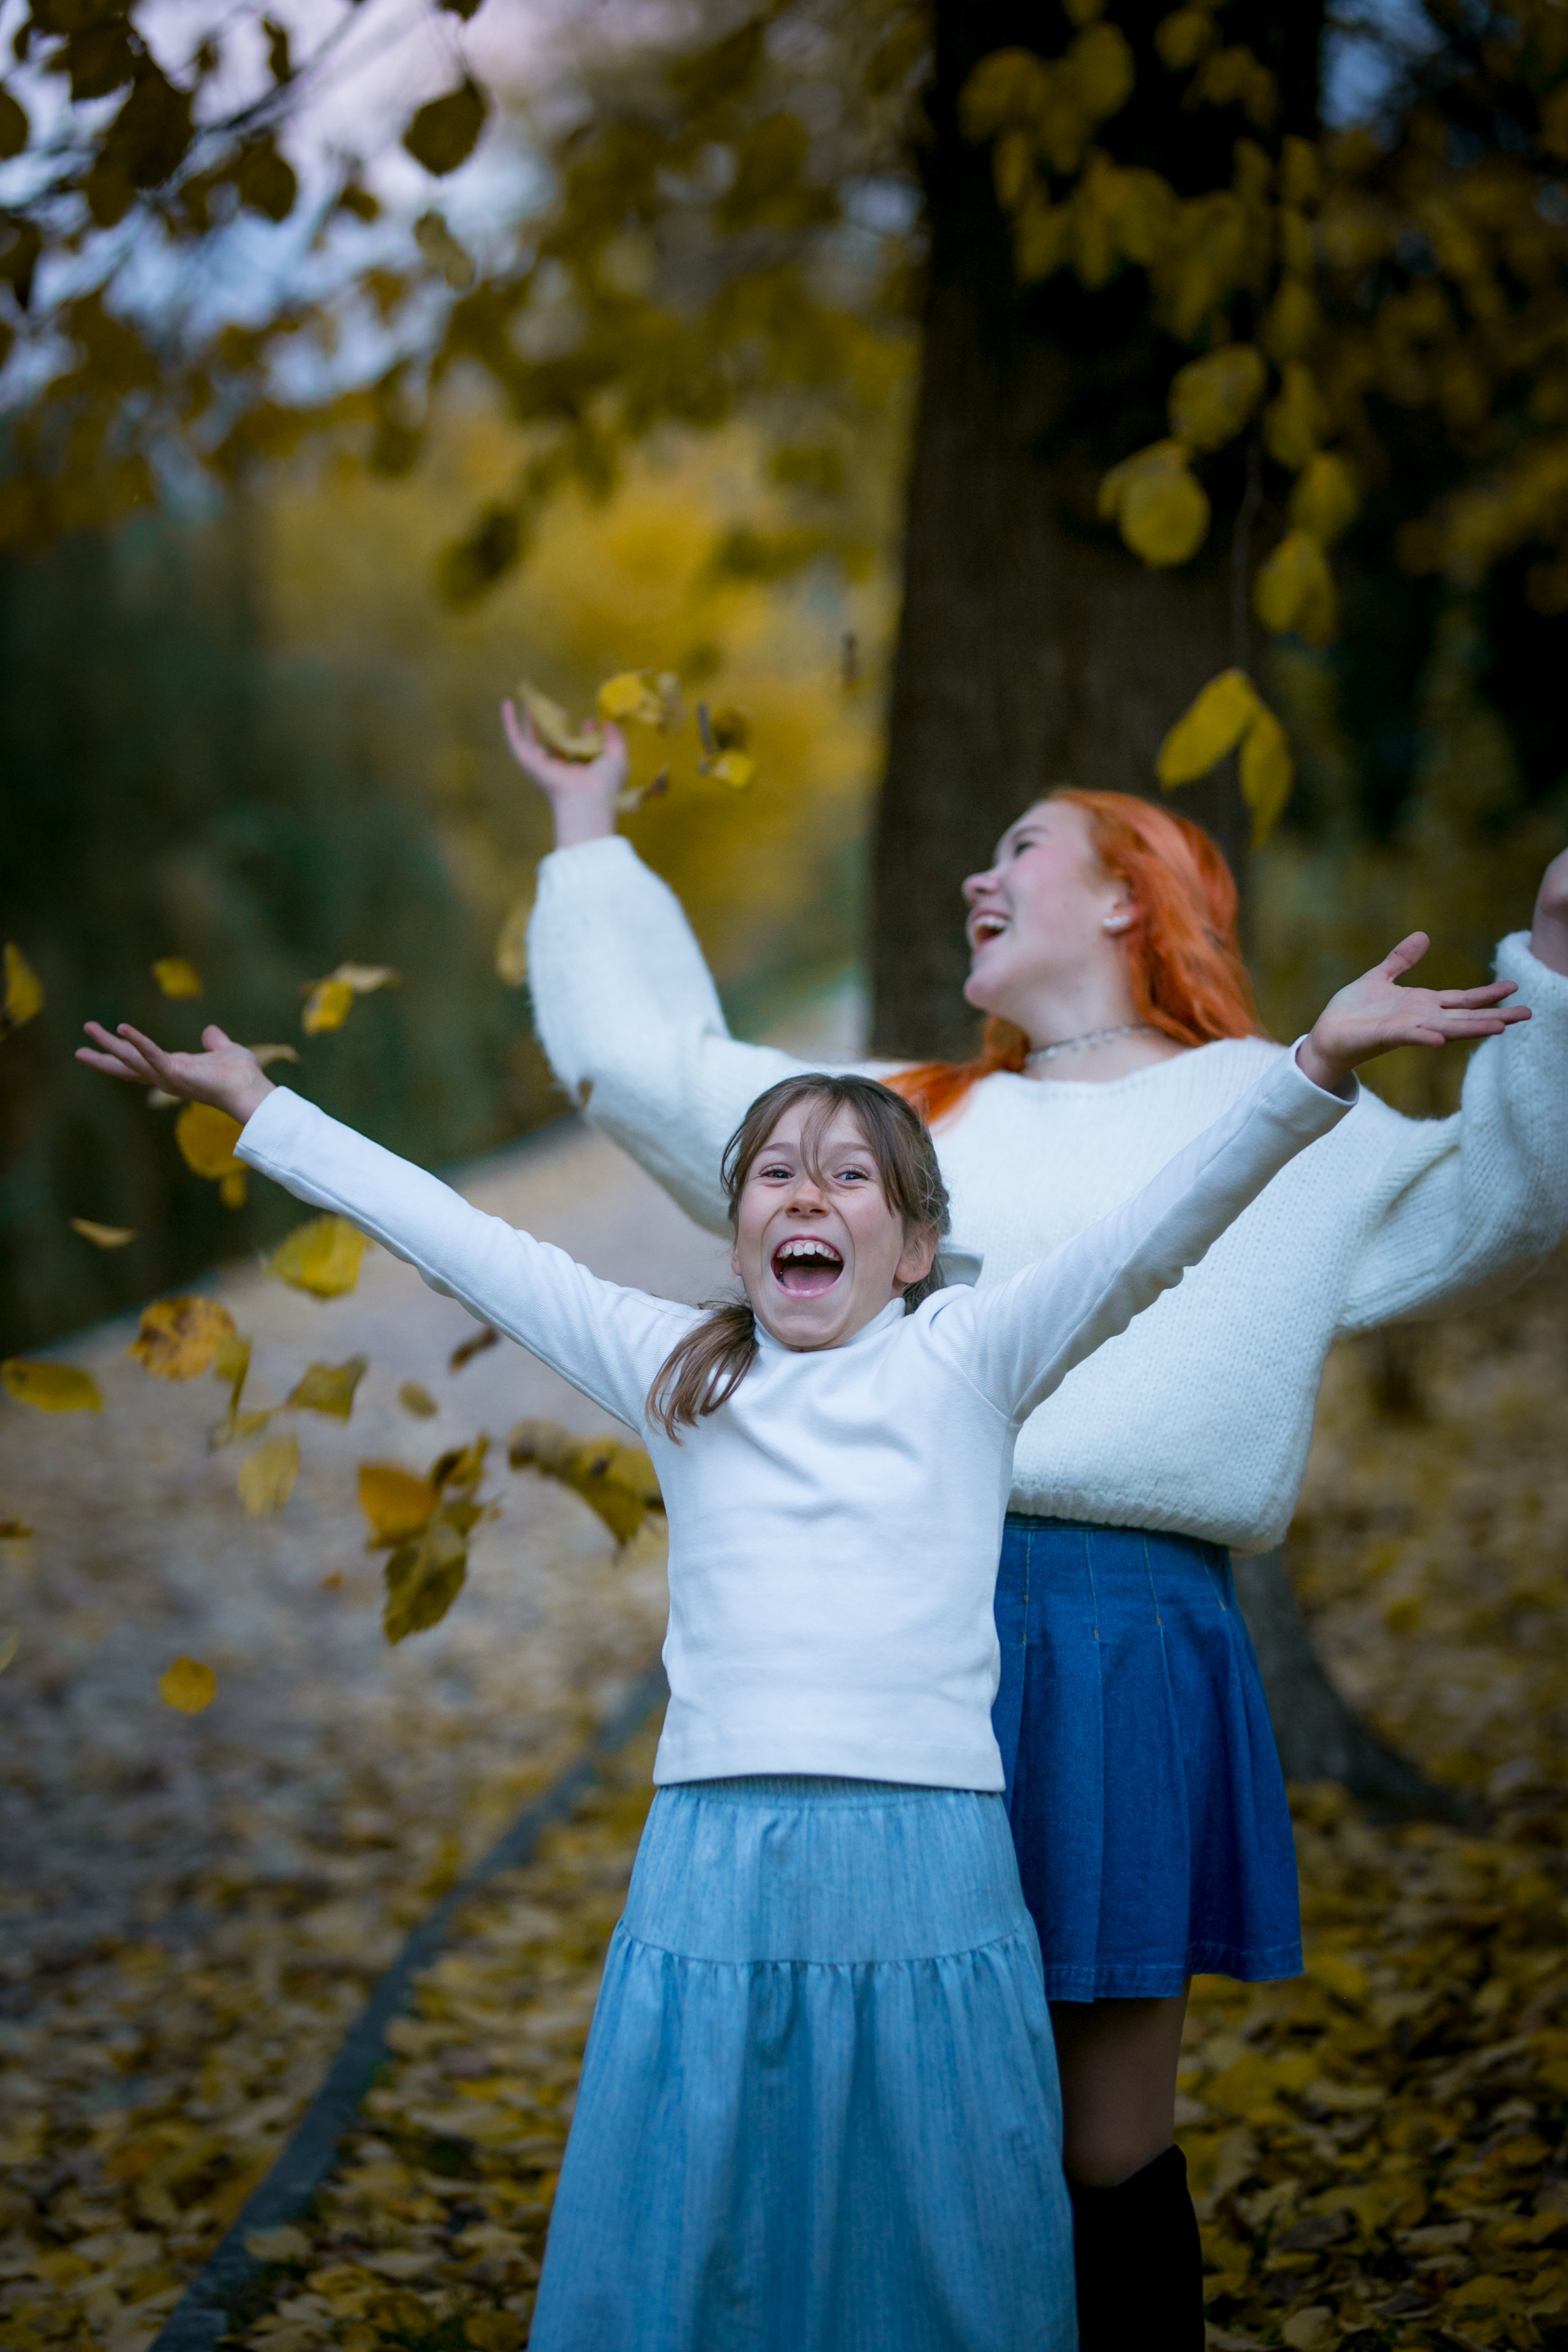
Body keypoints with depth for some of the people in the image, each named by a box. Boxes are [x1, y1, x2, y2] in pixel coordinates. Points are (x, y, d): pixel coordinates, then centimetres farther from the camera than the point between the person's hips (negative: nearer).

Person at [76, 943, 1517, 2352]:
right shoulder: (675, 1371, 13)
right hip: (712, 1873, 2)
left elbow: (1160, 1229, -4)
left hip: (926, 1874, -2)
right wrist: (258, 1110, 17)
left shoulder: (971, 1359, 6)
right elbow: (454, 1237, 15)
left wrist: (1320, 1068, -17)